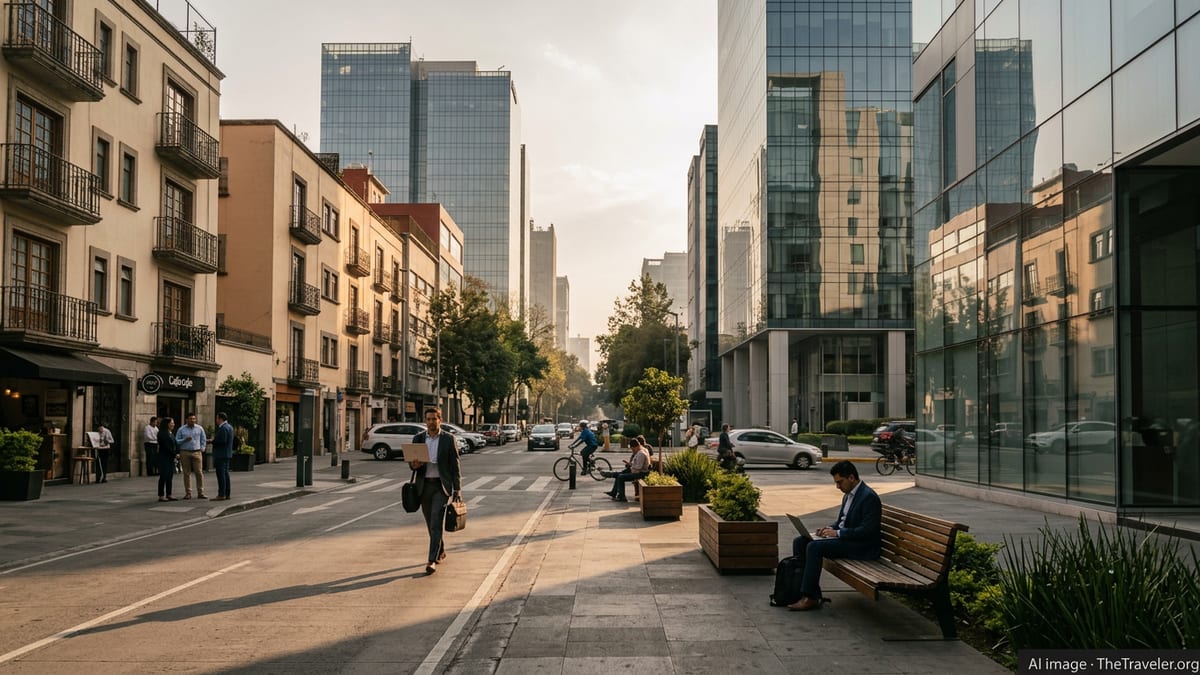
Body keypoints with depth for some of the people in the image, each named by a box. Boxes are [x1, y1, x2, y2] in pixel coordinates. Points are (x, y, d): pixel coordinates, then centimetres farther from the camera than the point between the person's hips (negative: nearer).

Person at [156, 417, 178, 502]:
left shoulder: (172, 434, 17)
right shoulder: (162, 433, -9)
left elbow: (175, 444, 15)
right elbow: (166, 445, -15)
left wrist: (177, 452, -1)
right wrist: (174, 452, -14)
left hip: (171, 457, 8)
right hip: (164, 457, -8)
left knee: (170, 477, 8)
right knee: (163, 476, -6)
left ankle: (168, 495, 13)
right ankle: (161, 496, -3)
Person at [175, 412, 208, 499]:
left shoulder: (199, 428, 8)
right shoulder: (181, 429, 5)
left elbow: (203, 440, 15)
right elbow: (177, 441, 4)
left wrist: (202, 449, 5)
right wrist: (185, 439, -11)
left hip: (197, 453, 0)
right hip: (185, 453, 0)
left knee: (199, 473, -5)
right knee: (187, 473, 1)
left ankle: (200, 493, -2)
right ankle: (188, 493, 6)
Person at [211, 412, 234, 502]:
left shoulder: (223, 428, -16)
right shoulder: (229, 426, 16)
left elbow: (222, 441, -24)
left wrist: (213, 440, -10)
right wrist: (215, 438, 11)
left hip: (221, 455, -11)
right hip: (227, 454, 11)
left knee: (221, 474, -9)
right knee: (225, 474, 13)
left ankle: (221, 495, -10)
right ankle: (226, 494, 15)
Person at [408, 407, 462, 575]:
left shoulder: (448, 439, -2)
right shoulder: (418, 439, 6)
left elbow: (455, 465, -1)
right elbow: (411, 462, 9)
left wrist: (457, 489, -5)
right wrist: (414, 464, -16)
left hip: (441, 486, -4)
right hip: (424, 485, 4)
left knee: (436, 523, -13)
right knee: (431, 523, 13)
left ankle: (432, 560, -13)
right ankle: (440, 551, 34)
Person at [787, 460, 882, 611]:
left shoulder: (869, 497, -16)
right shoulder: (848, 495, 14)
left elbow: (867, 530, -22)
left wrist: (837, 533, -20)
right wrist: (831, 529, 3)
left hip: (862, 547, -10)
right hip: (843, 538, 10)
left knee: (815, 547, -27)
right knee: (799, 541, -2)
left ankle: (810, 597, -22)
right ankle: (800, 588, -4)